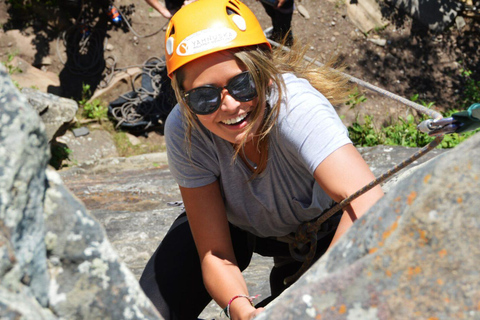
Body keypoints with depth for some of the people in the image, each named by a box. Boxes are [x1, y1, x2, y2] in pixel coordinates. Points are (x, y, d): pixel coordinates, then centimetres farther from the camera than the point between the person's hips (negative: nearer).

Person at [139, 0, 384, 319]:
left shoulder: (296, 105, -40)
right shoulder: (183, 131, -31)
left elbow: (369, 203, -55)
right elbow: (215, 255, -26)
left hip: (316, 228, -1)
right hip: (234, 224, 1)